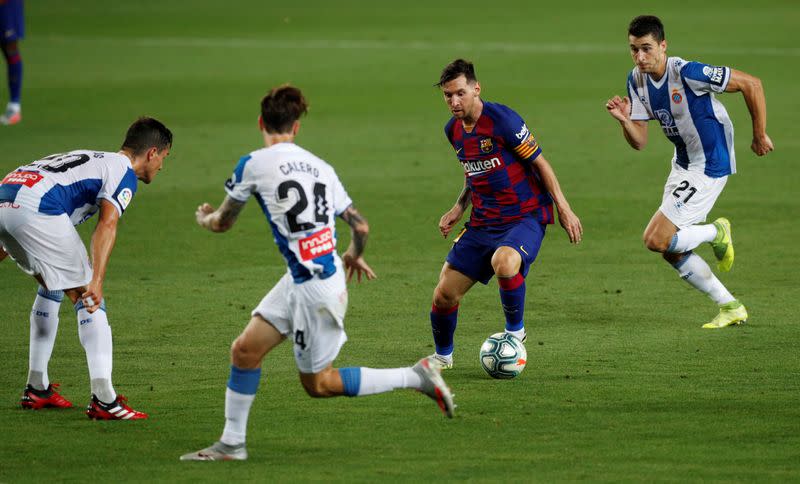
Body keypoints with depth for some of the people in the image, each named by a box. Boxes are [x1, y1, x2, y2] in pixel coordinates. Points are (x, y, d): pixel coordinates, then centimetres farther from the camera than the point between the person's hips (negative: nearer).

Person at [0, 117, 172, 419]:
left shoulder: (92, 160, 34)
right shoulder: (124, 172, 7)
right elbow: (107, 225, -11)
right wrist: (96, 280, -20)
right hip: (37, 209, -9)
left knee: (52, 286, 28)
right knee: (88, 299, 0)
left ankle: (36, 388, 28)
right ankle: (104, 400, -7)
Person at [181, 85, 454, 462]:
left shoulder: (255, 164, -11)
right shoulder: (320, 167, 5)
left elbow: (223, 223, 3)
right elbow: (360, 226, 9)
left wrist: (204, 217, 28)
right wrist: (354, 255, 32)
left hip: (316, 288, -8)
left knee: (318, 383, 7)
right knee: (245, 349, 9)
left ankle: (416, 377, 7)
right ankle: (231, 444, 14)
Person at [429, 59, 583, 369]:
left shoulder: (501, 119, -16)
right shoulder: (453, 130, 6)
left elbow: (539, 163, -10)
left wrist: (564, 209, -10)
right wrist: (459, 208, 9)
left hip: (525, 217, -7)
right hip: (483, 223, 7)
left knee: (504, 263, -38)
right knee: (444, 294, -2)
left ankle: (515, 331, -11)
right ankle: (442, 356, 26)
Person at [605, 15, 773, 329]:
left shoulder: (687, 73, -26)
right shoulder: (637, 80, -2)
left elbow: (751, 84, -19)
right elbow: (639, 142, 1)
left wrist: (759, 135, -11)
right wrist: (623, 120, -20)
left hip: (709, 166, -9)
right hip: (682, 164, 9)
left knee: (656, 240, -16)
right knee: (672, 252, 11)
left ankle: (716, 233, 9)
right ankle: (731, 308, 23)